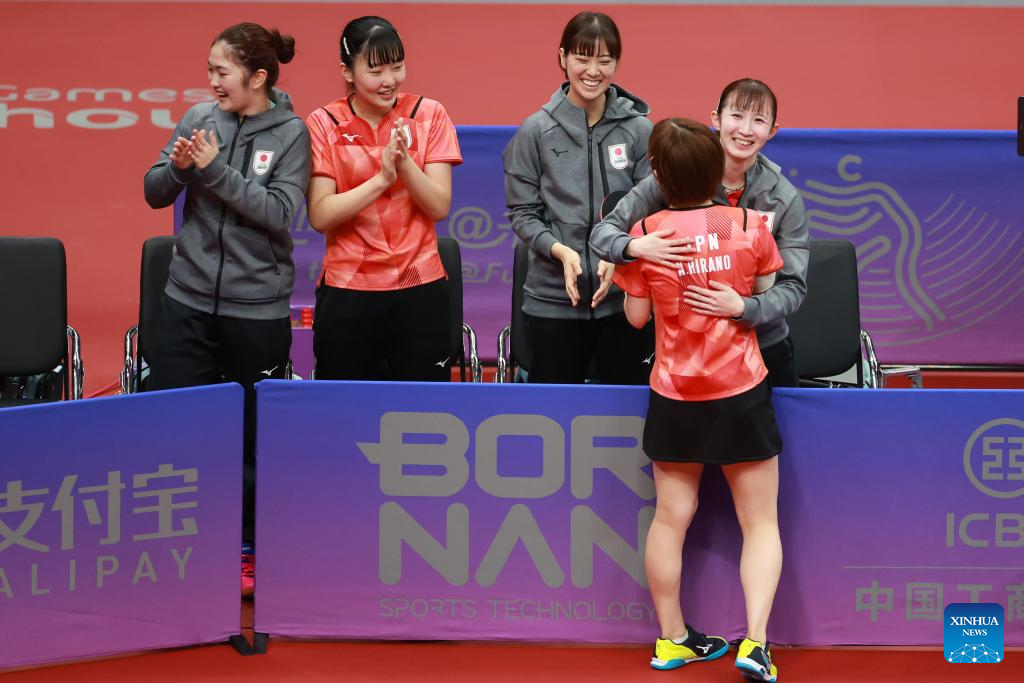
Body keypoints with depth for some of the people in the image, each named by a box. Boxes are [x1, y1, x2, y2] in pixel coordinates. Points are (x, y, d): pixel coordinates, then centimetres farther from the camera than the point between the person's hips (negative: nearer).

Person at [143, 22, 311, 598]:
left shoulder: (291, 134, -6)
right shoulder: (199, 118, 1)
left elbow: (279, 213, -16)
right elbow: (154, 194, 4)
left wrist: (215, 168, -21)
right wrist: (178, 167, -17)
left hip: (257, 308, -3)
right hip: (188, 298, 3)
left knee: (253, 436, 7)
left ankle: (250, 549, 23)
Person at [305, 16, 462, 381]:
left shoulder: (429, 115, 1)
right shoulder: (323, 124, -1)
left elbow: (440, 207, -5)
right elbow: (320, 216, -10)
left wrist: (404, 162, -21)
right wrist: (380, 179, -20)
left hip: (419, 287, 1)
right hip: (346, 291, 0)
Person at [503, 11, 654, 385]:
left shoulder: (639, 130, 1)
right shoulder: (535, 131, 0)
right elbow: (522, 211, 1)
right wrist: (560, 250, -16)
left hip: (625, 299, 0)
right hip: (553, 300, 0)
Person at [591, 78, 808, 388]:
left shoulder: (785, 199, -9)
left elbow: (794, 286, -12)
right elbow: (602, 231, -9)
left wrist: (743, 307, -32)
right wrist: (635, 247, -32)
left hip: (764, 347, 1)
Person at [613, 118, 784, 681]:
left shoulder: (645, 234, -9)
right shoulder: (751, 227, -10)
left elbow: (637, 316, 1)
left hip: (674, 397, 1)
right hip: (742, 394, -1)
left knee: (670, 518, 13)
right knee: (760, 522, 7)